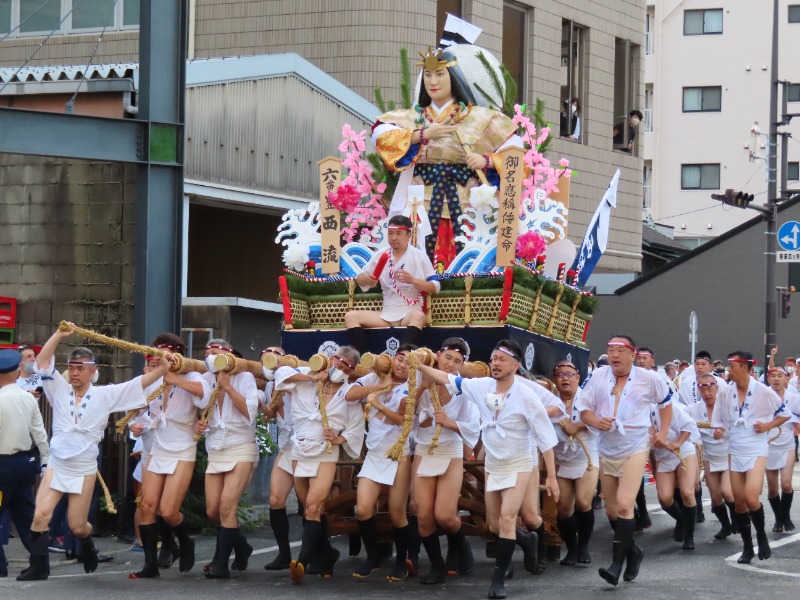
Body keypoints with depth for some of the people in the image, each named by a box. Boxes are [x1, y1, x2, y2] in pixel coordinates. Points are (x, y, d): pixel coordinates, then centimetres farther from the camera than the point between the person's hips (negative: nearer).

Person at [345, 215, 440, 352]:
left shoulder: (419, 256, 2)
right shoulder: (381, 256, 11)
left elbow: (435, 287, -1)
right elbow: (359, 279, 15)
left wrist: (413, 280, -18)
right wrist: (366, 279, -9)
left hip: (410, 314, -4)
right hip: (386, 315, 4)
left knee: (418, 316, -38)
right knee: (351, 316, -16)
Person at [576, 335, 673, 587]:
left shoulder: (649, 379, -6)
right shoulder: (597, 376, -3)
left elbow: (666, 402, 10)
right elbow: (583, 408, -1)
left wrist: (663, 432, 1)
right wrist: (595, 421, -22)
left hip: (635, 449, -4)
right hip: (606, 450, 4)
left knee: (624, 506, -20)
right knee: (611, 511, 12)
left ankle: (617, 563, -17)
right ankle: (632, 551, 35)